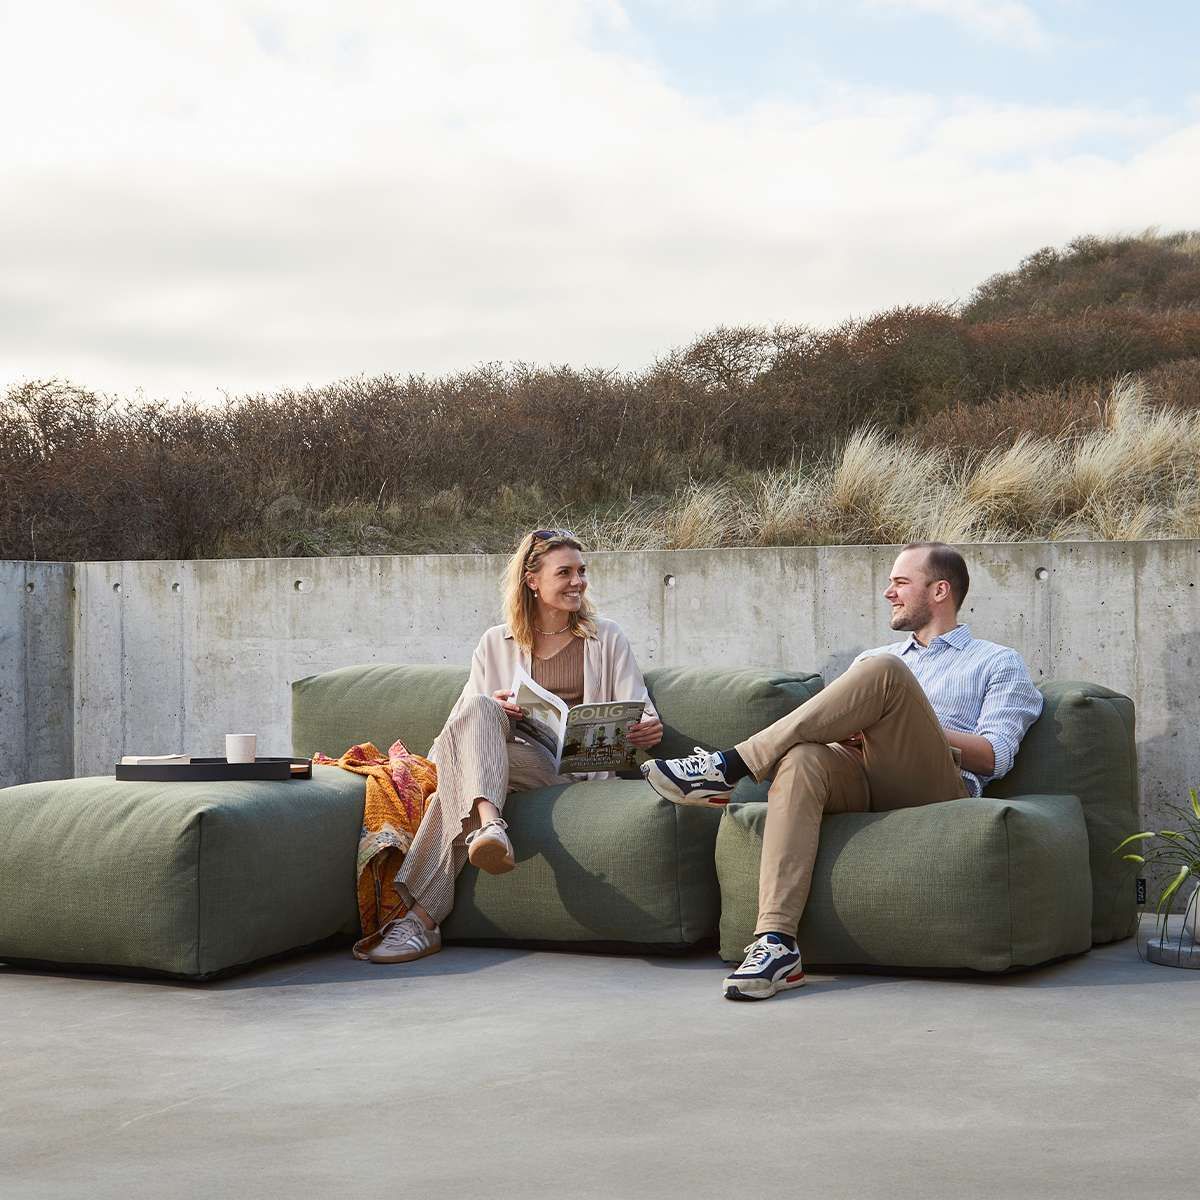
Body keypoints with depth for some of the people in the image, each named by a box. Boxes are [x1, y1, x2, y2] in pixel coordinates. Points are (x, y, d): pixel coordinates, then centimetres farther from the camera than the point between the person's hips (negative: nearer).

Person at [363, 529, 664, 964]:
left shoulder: (606, 638, 18)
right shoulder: (496, 643, 21)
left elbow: (639, 711, 9)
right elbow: (463, 717, 15)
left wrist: (651, 728, -17)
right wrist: (492, 711, -10)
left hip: (580, 765, -2)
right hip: (518, 751, 3)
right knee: (479, 709, -31)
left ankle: (422, 916, -42)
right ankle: (490, 824, -54)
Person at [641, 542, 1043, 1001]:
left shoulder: (998, 664, 21)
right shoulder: (870, 658, 36)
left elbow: (995, 756, 4)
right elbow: (839, 724, 23)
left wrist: (913, 726, -5)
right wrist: (847, 730, -1)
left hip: (935, 788, -4)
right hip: (861, 783, 4)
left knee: (884, 670, -28)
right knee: (802, 759, -34)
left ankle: (731, 766, -27)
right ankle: (775, 941, -46)